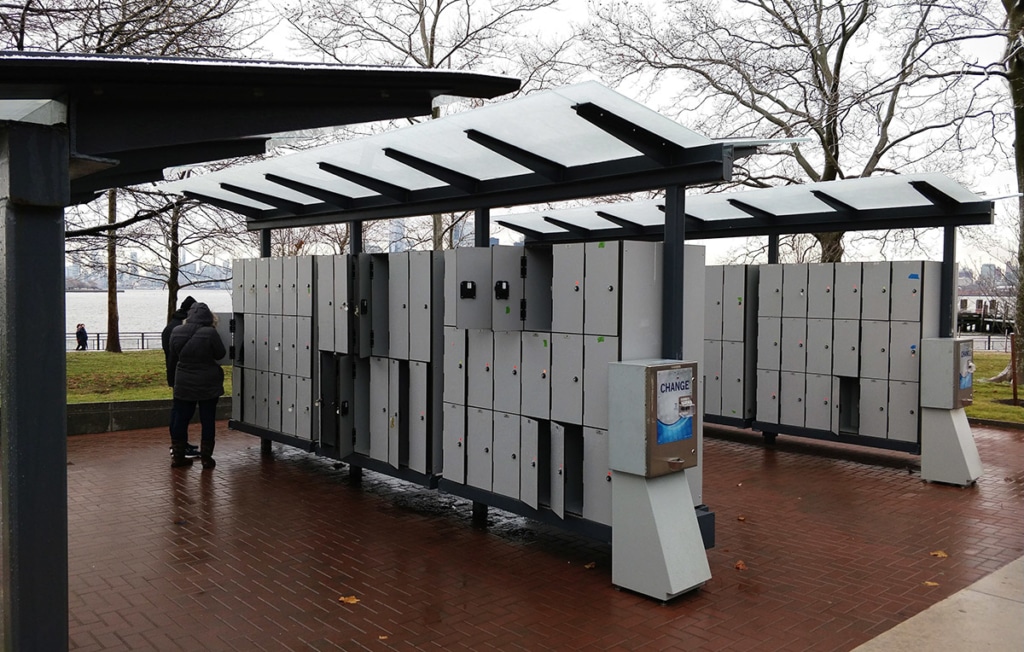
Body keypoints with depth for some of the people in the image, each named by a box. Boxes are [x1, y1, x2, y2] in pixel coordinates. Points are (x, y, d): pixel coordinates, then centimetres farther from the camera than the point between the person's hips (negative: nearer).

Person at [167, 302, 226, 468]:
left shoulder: (176, 332, -3)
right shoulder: (210, 333, -19)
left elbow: (172, 358, 8)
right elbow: (220, 354, -6)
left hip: (183, 384, 4)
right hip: (208, 385, -3)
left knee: (181, 419, 13)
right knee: (207, 420, 6)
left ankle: (177, 456, 20)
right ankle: (206, 457, 10)